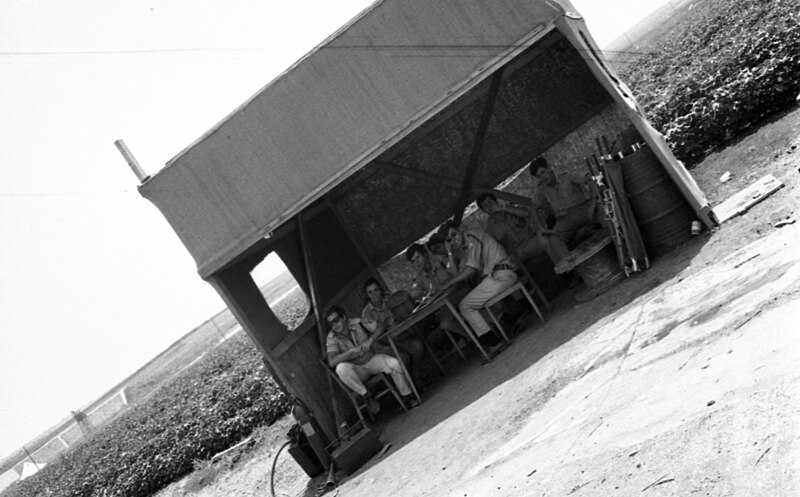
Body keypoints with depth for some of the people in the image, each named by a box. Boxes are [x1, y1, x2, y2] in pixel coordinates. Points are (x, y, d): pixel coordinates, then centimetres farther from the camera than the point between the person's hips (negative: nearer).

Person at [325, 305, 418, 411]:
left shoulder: (357, 323, -8)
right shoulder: (331, 338, -14)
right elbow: (332, 362, -28)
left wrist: (370, 340, -31)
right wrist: (352, 350, -35)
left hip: (371, 359, 2)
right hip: (357, 370, -2)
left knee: (394, 363, -25)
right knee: (341, 368, -35)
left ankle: (407, 396, -5)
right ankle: (365, 396, -22)